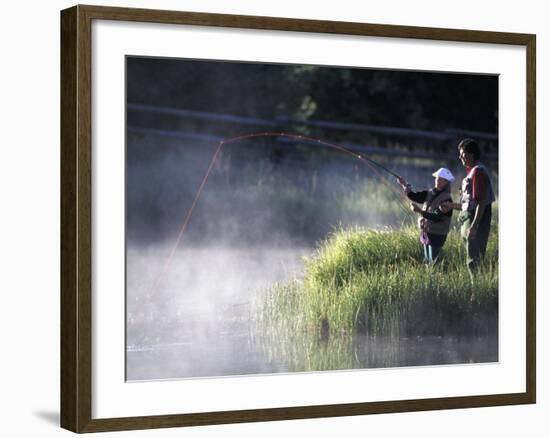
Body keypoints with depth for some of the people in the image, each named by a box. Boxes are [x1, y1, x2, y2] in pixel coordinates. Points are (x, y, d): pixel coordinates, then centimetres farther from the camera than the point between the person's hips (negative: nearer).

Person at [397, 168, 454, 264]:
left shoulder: (446, 199, -16)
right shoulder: (430, 194, 7)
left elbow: (437, 217, -25)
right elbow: (413, 196, 5)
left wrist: (420, 211, -33)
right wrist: (405, 185, -10)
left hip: (437, 234, -7)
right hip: (425, 233, 7)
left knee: (433, 261, -8)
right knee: (427, 260, 14)